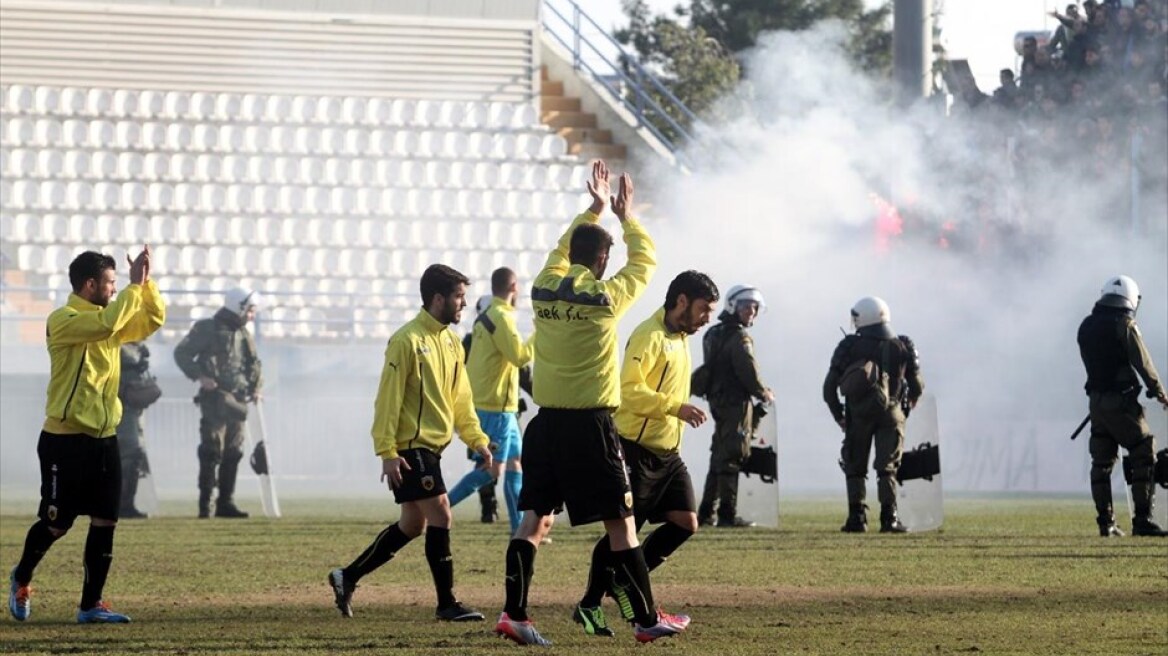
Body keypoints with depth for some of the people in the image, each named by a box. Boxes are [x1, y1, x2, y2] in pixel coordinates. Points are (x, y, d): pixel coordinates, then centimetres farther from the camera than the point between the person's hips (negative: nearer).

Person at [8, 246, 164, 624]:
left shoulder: (109, 320, 13)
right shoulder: (62, 321, -13)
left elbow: (154, 319, 13)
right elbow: (105, 324, -31)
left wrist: (146, 282, -1)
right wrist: (134, 285, -26)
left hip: (104, 438, 7)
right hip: (66, 440, -7)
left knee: (105, 522, 1)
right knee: (56, 523, 2)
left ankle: (91, 604, 7)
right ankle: (21, 579, 28)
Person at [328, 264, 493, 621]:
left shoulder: (451, 343, 12)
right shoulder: (408, 340, -14)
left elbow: (461, 399, 17)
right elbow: (388, 398, -15)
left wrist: (477, 440, 6)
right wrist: (387, 451, -19)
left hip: (432, 447, 9)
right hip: (410, 448, -9)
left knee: (413, 524, 13)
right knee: (440, 515, -10)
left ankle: (347, 577, 24)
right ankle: (447, 604, -5)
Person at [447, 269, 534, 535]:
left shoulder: (485, 316, 14)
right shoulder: (501, 317, -15)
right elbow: (519, 356, -20)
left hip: (502, 408, 10)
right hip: (496, 408, -10)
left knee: (515, 465, 10)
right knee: (492, 469, -9)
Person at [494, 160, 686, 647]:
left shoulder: (543, 290, 5)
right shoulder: (604, 297, -9)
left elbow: (563, 250, 26)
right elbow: (644, 261, 7)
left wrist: (594, 210, 33)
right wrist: (626, 218, 21)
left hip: (546, 422, 5)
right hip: (590, 425, -5)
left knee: (534, 520, 6)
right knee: (620, 523, 1)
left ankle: (514, 614, -2)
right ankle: (647, 619, 6)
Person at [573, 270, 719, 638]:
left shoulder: (681, 340, 15)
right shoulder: (650, 336, -15)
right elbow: (629, 389, -24)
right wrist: (676, 408, -27)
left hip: (668, 452, 9)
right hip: (638, 451, -9)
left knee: (686, 522, 0)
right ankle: (589, 606, 8)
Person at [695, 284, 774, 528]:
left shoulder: (713, 335, 16)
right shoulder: (739, 337, -13)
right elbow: (747, 370, -20)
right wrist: (763, 393, -1)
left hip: (718, 400, 9)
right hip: (736, 402, -9)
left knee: (719, 457, 15)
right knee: (731, 458, -7)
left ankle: (706, 513, 17)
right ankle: (728, 514, -7)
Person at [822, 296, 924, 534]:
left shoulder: (849, 347, -2)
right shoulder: (902, 347, 2)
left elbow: (829, 386, -3)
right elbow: (917, 386, 6)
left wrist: (839, 416, 9)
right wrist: (908, 406, 25)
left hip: (858, 415, 0)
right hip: (889, 414, 1)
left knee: (855, 467, 10)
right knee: (887, 468, 4)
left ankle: (856, 517, 4)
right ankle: (889, 518, -6)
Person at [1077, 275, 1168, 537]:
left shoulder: (1086, 327, 9)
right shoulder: (1125, 326, -12)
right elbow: (1142, 363, -11)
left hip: (1096, 399, 7)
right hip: (1122, 401, -7)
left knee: (1101, 462, 11)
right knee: (1143, 457, -2)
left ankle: (1106, 522, 11)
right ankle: (1142, 520, -8)